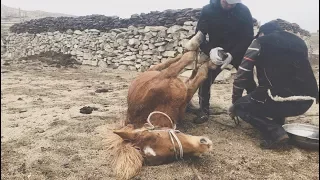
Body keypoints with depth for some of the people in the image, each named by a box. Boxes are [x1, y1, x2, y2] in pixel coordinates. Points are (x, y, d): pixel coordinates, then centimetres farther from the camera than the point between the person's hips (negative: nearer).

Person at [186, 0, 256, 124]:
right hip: (215, 52, 0)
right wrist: (209, 50, -34)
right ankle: (204, 110, 5)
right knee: (204, 79, -9)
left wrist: (233, 54, -32)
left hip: (238, 52, 0)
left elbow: (248, 38, -15)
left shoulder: (244, 11, -13)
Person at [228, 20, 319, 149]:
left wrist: (234, 103, 20)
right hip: (307, 101, 7)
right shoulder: (298, 41, 24)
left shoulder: (259, 42, 9)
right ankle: (279, 121, 28)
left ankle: (275, 133, -5)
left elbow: (242, 74, 7)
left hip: (282, 99, -7)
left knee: (241, 107, 13)